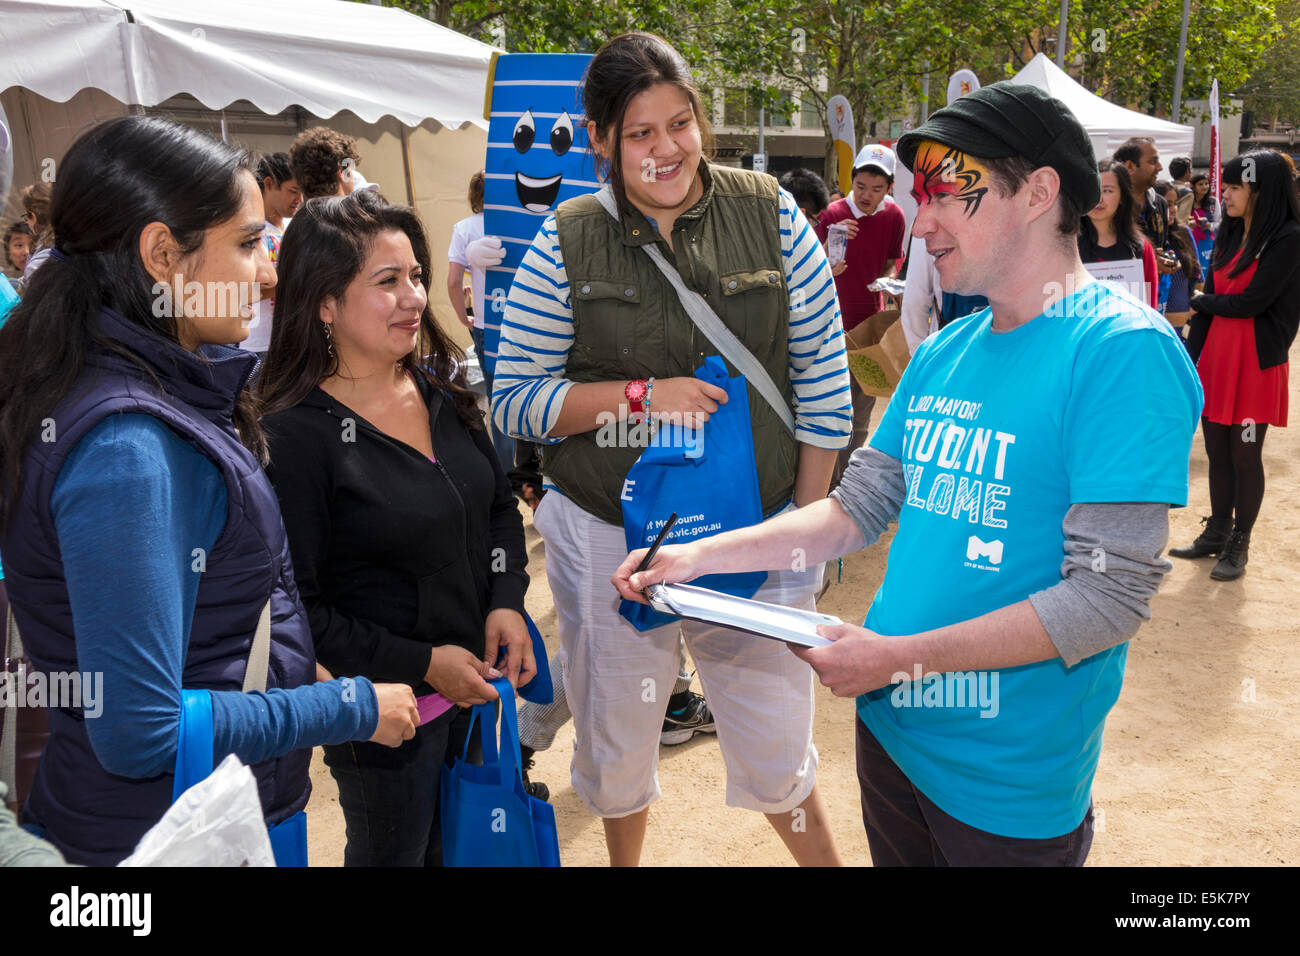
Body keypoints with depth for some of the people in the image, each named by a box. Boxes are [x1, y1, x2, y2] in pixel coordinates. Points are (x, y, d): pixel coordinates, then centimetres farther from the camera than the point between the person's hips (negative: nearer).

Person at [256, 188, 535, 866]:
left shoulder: (443, 388, 1)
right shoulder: (296, 434, -19)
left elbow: (500, 506, 12)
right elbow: (294, 607, -18)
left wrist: (507, 601, -5)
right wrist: (422, 664, -18)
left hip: (479, 684, 6)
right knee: (393, 854, 18)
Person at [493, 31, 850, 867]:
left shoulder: (771, 213, -4)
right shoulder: (567, 244, -6)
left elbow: (824, 379, 0)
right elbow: (516, 401, -5)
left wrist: (807, 524, -2)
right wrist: (642, 396, -18)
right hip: (611, 538, 1)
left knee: (777, 750, 10)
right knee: (615, 744, 19)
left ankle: (827, 857, 40)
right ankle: (625, 861, 48)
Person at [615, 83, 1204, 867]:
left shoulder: (1124, 351, -19)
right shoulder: (942, 354, 5)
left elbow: (1110, 595, -23)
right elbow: (857, 510, 9)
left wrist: (903, 656, -23)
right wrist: (697, 557, 0)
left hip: (1009, 777, -7)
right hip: (891, 730, 7)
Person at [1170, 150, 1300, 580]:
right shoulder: (1229, 235, 9)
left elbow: (1251, 302, -17)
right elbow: (1206, 303, 7)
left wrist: (1201, 302, 0)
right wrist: (1189, 360, 1)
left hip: (1257, 361, -6)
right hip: (1215, 354, 6)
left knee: (1245, 456, 3)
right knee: (1217, 452, 12)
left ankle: (1239, 544, 16)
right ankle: (1217, 532, 26)